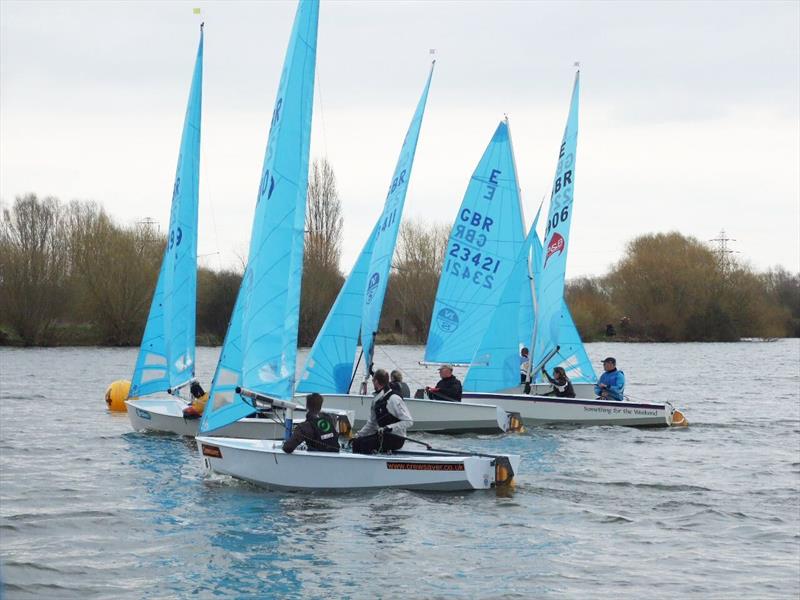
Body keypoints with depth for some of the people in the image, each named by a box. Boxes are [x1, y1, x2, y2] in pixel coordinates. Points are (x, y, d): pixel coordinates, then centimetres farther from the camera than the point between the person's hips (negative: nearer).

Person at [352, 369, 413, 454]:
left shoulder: (393, 399, -16)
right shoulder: (377, 400, 11)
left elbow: (408, 422, -20)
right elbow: (372, 423, 22)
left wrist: (388, 428, -26)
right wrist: (358, 435, 16)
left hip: (396, 438, -9)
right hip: (383, 435, 9)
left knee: (364, 444, -22)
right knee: (357, 442, -5)